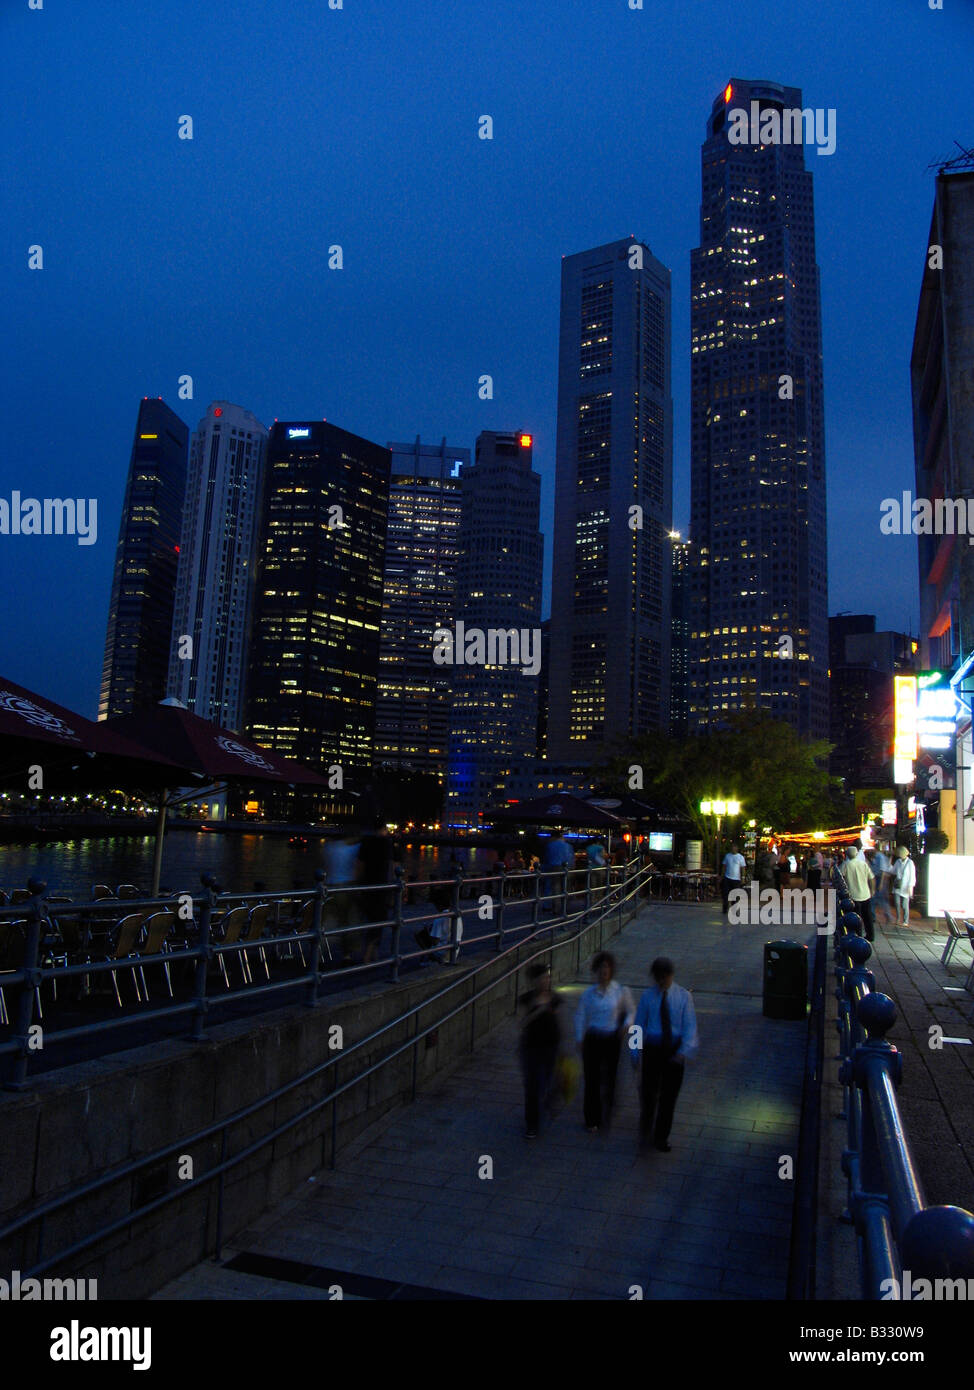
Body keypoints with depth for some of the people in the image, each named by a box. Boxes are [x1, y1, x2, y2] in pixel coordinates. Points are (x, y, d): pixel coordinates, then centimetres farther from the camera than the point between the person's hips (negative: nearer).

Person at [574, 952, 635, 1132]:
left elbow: (630, 1011, 8)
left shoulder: (621, 991, -2)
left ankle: (606, 1116, 22)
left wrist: (626, 1025, -10)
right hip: (593, 1039, 1)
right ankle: (592, 1120, 19)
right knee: (591, 1078, 4)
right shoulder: (589, 993, 1)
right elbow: (580, 1017, 7)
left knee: (610, 1077, 0)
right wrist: (580, 1040, 5)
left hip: (612, 1039, -1)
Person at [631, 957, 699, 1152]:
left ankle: (661, 1138, 28)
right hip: (653, 1048, 0)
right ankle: (645, 1130, 27)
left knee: (669, 1095, 9)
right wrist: (635, 1052, 1)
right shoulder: (648, 996, -3)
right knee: (649, 1092, -2)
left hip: (675, 1050, 0)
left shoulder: (683, 996, -4)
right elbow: (639, 1024, 2)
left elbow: (690, 1026, -6)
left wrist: (684, 1050, -19)